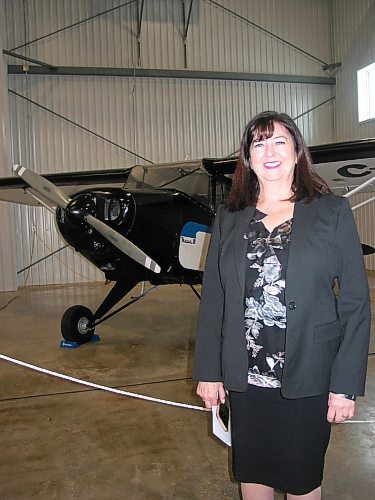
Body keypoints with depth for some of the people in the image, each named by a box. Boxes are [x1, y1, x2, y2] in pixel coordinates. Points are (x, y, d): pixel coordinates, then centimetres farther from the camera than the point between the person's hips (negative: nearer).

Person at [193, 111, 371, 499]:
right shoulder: (229, 218, 3)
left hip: (307, 378, -2)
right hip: (245, 376, 2)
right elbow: (212, 299, 4)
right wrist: (208, 371, 3)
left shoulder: (333, 212, -3)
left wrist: (346, 384, -8)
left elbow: (355, 303, -5)